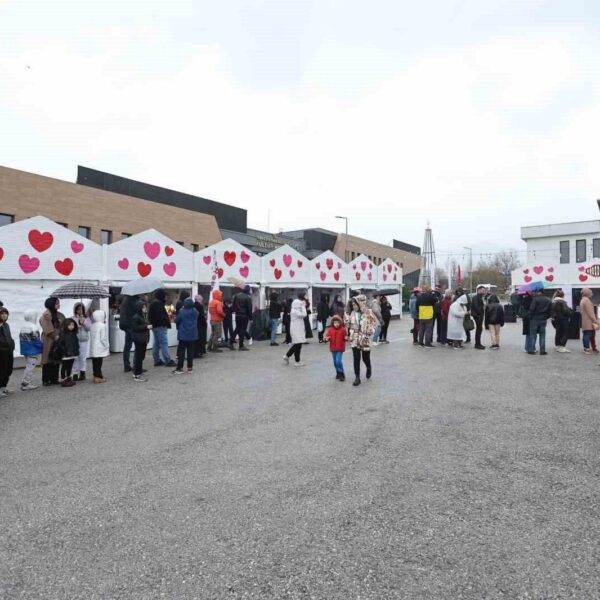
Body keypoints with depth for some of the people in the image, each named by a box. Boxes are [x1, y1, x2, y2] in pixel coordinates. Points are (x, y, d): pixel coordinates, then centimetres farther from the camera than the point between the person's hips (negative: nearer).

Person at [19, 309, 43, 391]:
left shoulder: (23, 327, 10)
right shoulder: (33, 327, -17)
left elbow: (21, 339, 13)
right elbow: (36, 340, -20)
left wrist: (24, 348, 20)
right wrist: (42, 346, -5)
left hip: (25, 350, 9)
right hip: (33, 351, -9)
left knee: (28, 366, 16)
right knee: (31, 367, -2)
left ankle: (29, 383, 19)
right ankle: (26, 384, 0)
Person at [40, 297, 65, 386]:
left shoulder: (59, 315, 15)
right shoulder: (46, 315, -8)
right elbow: (48, 329, -15)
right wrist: (55, 336, -16)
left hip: (58, 340, 7)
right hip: (49, 341, -7)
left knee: (56, 360, 8)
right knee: (48, 360, -3)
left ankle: (54, 379, 15)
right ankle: (46, 380, 4)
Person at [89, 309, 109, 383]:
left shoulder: (92, 326, 9)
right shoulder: (102, 326, -13)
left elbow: (92, 337, 14)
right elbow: (103, 338, -16)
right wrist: (107, 346, -4)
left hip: (93, 348, 7)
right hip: (100, 349, -7)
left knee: (95, 362, 11)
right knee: (99, 363, -3)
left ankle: (96, 375, 18)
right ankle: (98, 377, -1)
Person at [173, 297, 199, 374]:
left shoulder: (181, 311, -12)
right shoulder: (195, 311, 0)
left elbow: (176, 321, -6)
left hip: (183, 334, -3)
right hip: (192, 335, 3)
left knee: (181, 352, 2)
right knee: (190, 351, 8)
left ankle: (180, 368, 1)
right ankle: (190, 367, 11)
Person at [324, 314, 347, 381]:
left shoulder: (343, 329, -6)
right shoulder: (330, 329, 0)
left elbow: (345, 337, -1)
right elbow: (327, 336, 0)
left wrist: (346, 338, -22)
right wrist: (326, 339, -21)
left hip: (340, 348, -4)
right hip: (333, 348, 4)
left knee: (338, 361, -14)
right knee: (335, 362, 12)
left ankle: (341, 374, 1)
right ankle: (338, 373, 30)